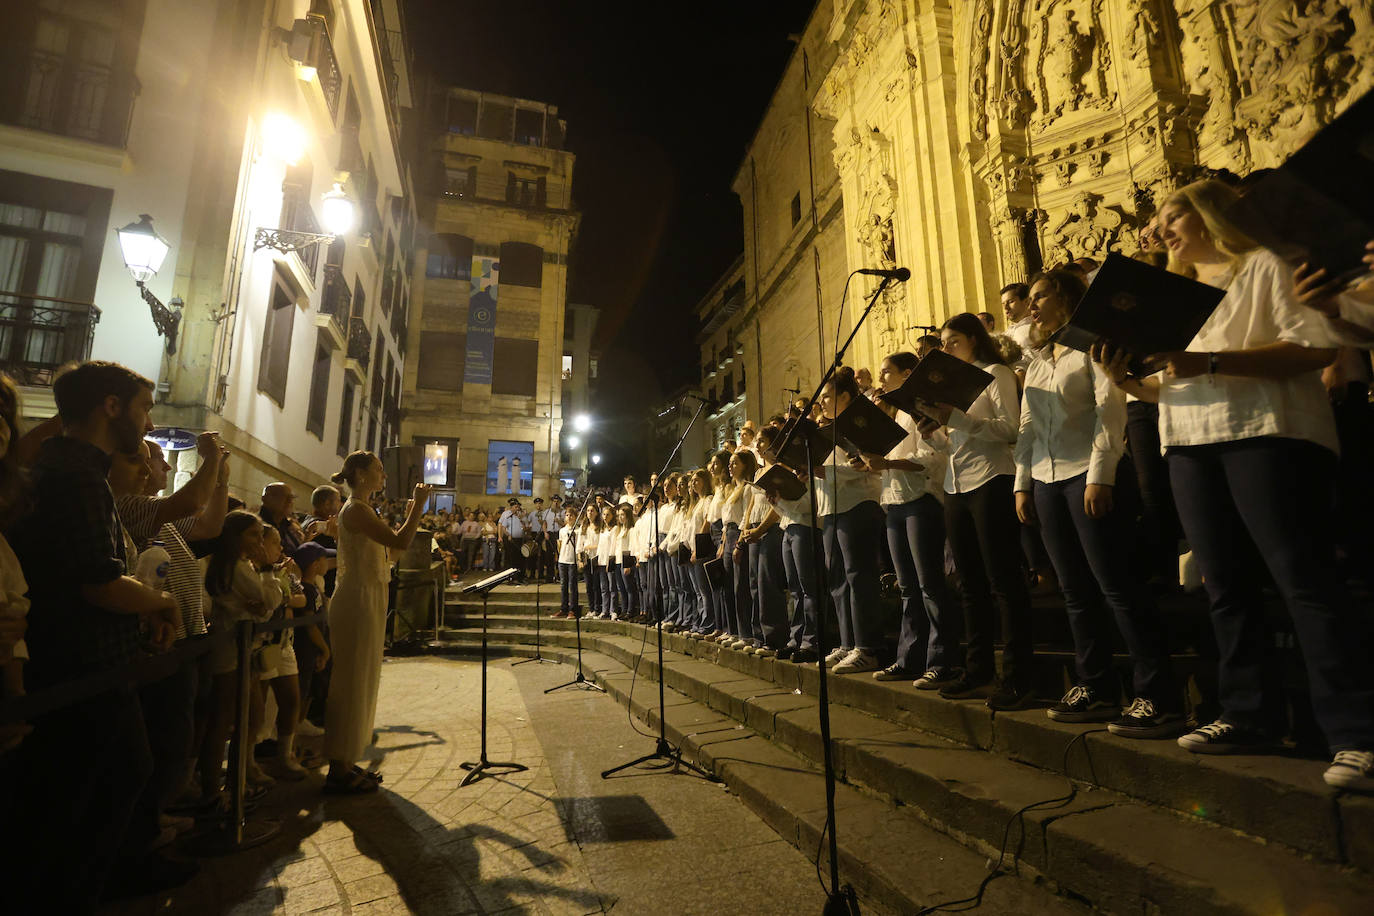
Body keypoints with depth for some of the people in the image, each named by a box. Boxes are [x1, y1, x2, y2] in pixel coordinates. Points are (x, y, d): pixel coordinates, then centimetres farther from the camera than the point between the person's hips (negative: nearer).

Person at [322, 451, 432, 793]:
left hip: (367, 600, 10)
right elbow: (400, 542, -26)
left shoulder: (360, 509, 15)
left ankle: (345, 764, 26)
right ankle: (339, 770, 10)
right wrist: (418, 505, -16)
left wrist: (410, 513, 12)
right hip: (357, 601, -10)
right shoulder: (356, 510, -16)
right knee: (352, 683, -2)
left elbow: (391, 544, 16)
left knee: (361, 682, 15)